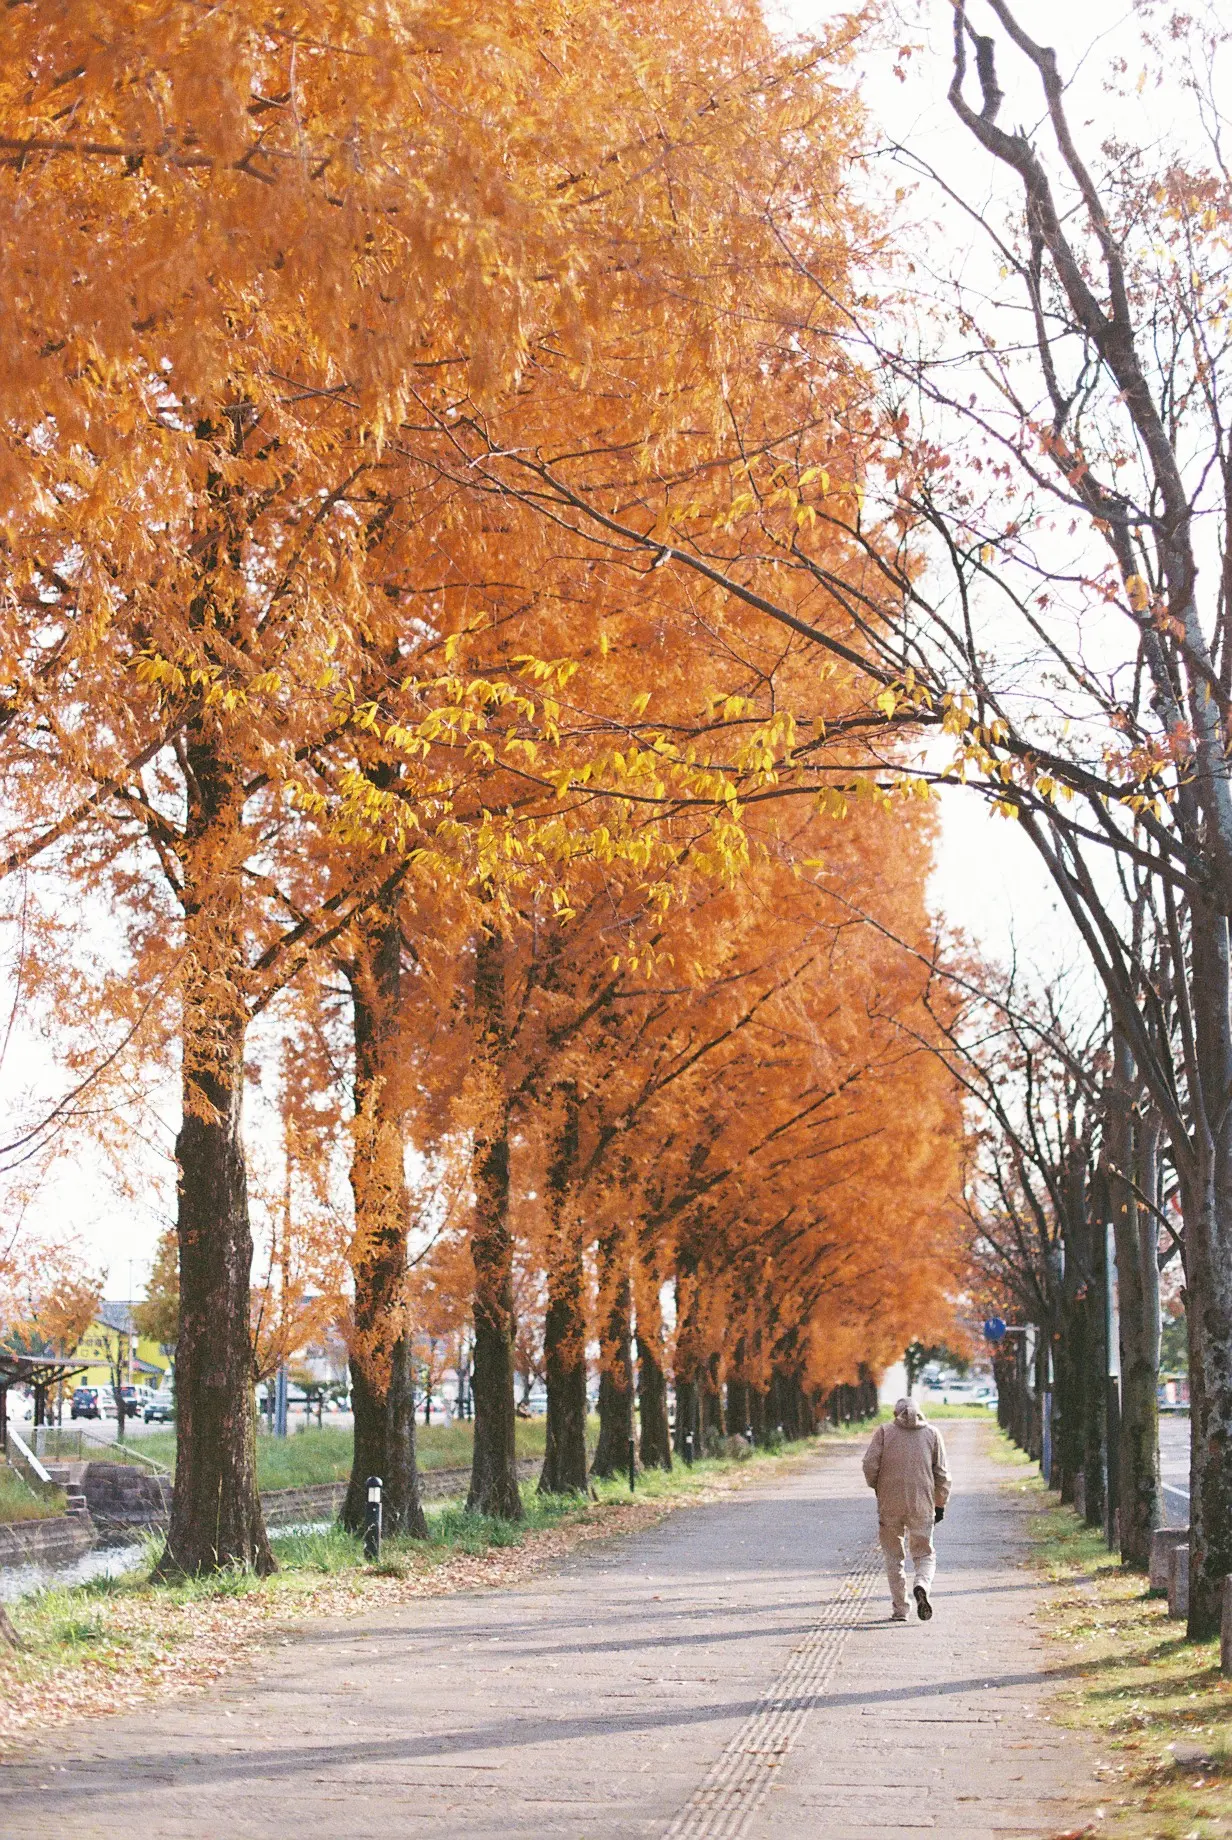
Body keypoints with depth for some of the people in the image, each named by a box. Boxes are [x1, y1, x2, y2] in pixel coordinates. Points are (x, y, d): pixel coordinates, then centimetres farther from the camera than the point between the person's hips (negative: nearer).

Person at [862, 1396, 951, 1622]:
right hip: (922, 1505, 0)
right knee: (925, 1554, 11)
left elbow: (870, 1463, -7)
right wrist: (940, 1505, 14)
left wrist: (876, 1486, 12)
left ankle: (899, 1609, 8)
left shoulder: (884, 1431, 4)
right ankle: (922, 1586, -19)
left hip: (890, 1504, 0)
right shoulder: (932, 1433, 8)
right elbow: (942, 1473, 5)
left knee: (894, 1557, 11)